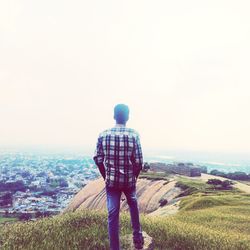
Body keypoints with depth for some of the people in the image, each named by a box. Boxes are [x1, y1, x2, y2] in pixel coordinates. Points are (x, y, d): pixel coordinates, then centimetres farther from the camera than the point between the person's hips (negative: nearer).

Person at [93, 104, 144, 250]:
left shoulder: (103, 135, -6)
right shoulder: (134, 135, -12)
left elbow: (98, 159, -3)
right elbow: (139, 161, -11)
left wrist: (106, 176, 12)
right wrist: (135, 176, 7)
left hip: (111, 180, 0)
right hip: (129, 180, 0)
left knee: (113, 215, 9)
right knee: (133, 206, 27)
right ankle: (138, 238, 35)